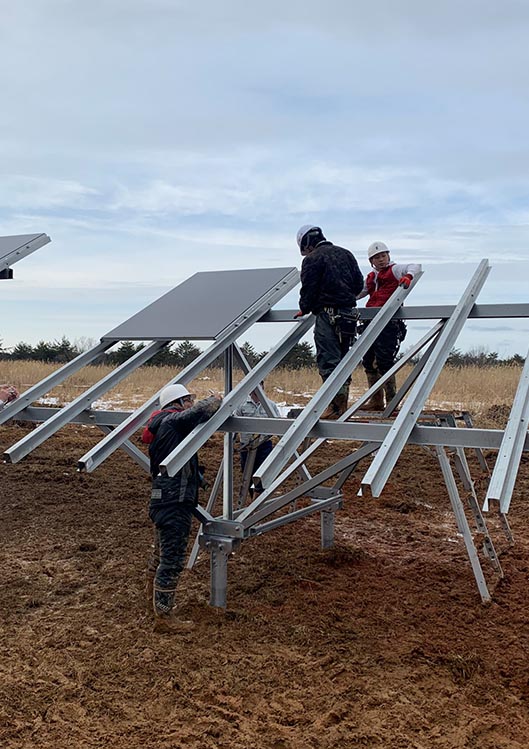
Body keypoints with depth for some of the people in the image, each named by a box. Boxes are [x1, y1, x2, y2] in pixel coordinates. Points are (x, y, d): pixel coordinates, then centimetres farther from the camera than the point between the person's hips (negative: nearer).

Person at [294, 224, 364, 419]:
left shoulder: (312, 259, -5)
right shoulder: (345, 254, 16)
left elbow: (308, 289, -7)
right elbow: (359, 283, 15)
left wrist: (304, 309, 10)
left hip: (327, 315, -7)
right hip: (348, 313, 7)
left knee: (328, 359, -6)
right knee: (342, 359, 13)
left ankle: (335, 406, -9)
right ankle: (342, 405, 16)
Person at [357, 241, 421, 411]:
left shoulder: (395, 270, 6)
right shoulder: (370, 277, 26)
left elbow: (415, 266, -10)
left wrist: (408, 276, -30)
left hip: (389, 321, -7)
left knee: (384, 361, -13)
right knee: (368, 361, 6)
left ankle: (391, 401, -5)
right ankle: (376, 401, 14)